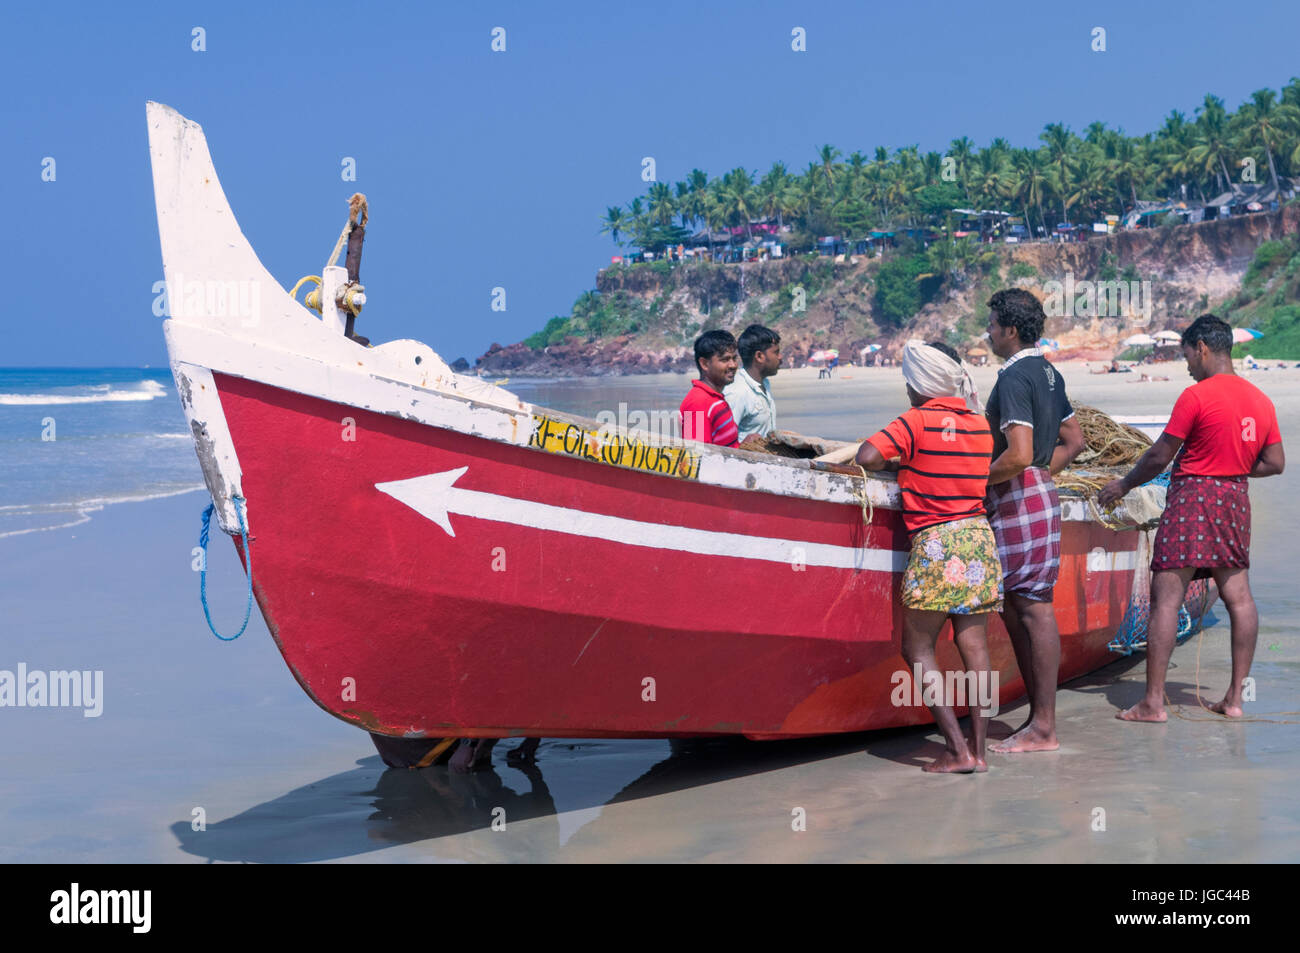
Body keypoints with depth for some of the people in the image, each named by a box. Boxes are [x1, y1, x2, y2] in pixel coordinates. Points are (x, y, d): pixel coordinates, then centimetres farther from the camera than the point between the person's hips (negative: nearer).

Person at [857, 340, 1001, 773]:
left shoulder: (918, 421, -8)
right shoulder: (980, 425, 10)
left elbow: (866, 456, -15)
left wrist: (893, 463, 6)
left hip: (936, 543, -6)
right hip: (979, 537, 6)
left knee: (917, 647, 2)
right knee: (974, 645, 7)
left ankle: (957, 749, -6)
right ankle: (978, 748, 7)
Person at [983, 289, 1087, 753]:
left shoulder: (1014, 378, -15)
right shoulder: (1049, 373, 15)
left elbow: (1018, 455, -24)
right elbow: (1074, 441, 22)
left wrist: (980, 480, -10)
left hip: (1019, 501, -10)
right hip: (1039, 493, 10)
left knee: (1034, 609, -7)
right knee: (1015, 608, 14)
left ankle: (1043, 729, -4)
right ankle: (1038, 715, 18)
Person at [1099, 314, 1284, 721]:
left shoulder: (1196, 396, -12)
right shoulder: (1261, 400, 8)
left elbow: (1159, 456, -8)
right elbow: (1275, 462, 10)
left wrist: (1124, 485, 7)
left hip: (1193, 496, -7)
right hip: (1236, 499, 7)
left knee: (1166, 599, -5)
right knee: (1239, 597, 9)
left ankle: (1153, 701, -7)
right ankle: (1235, 697, 11)